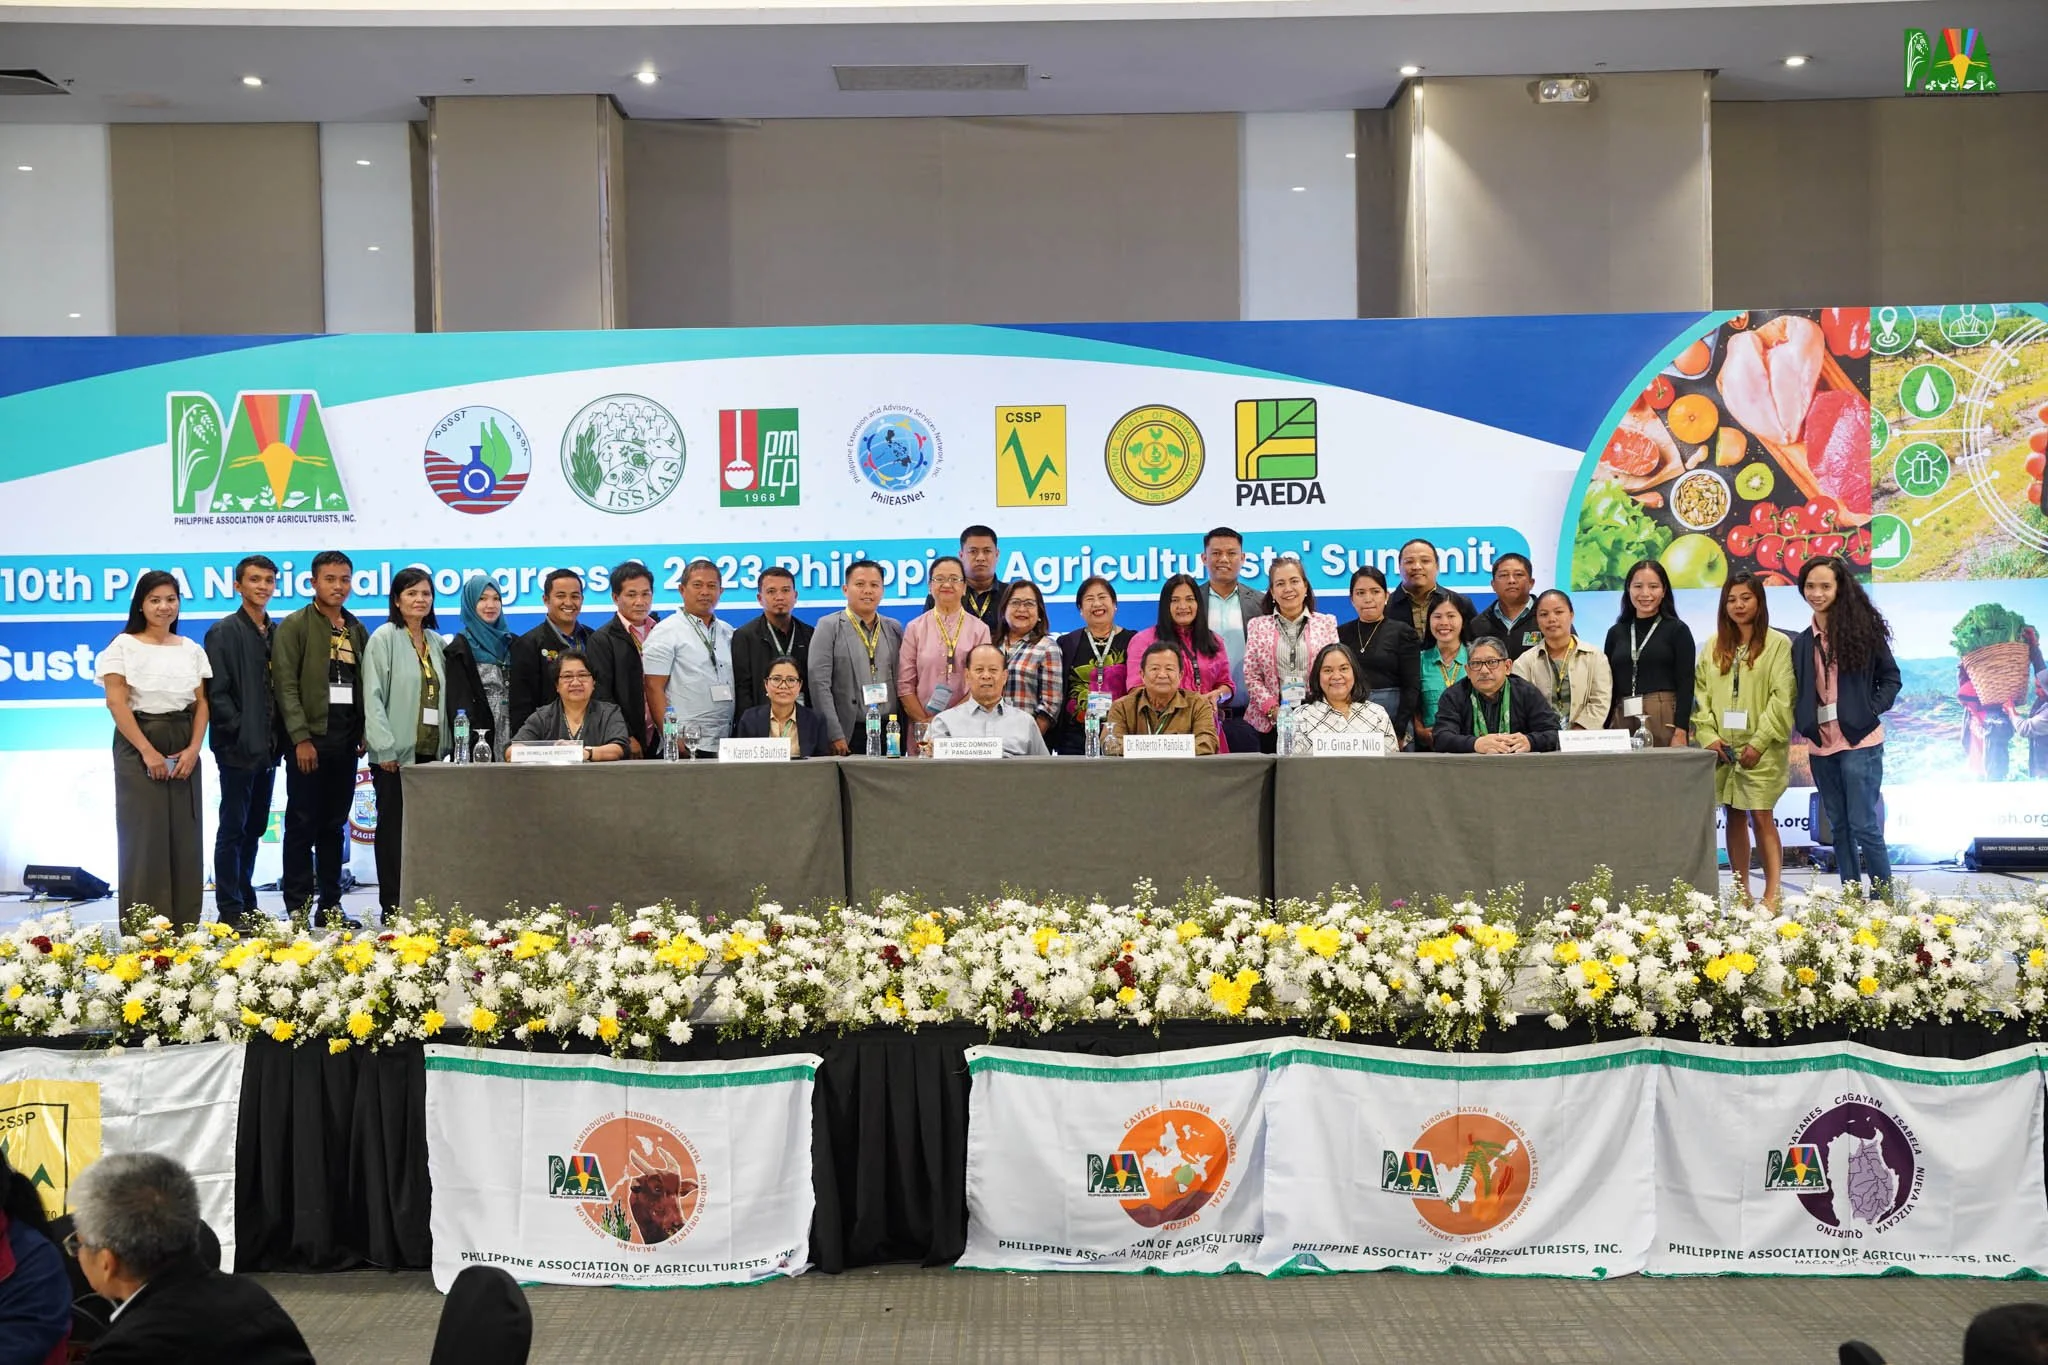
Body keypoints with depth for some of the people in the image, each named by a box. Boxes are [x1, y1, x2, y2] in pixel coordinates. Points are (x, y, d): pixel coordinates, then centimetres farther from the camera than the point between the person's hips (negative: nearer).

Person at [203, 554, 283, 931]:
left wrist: (279, 739, 4)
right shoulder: (224, 632, -5)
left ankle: (246, 904, 20)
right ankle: (230, 910, 4)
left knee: (254, 829, 12)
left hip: (268, 748, 6)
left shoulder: (278, 634, 12)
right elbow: (217, 693, -11)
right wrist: (240, 733, -15)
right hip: (238, 749, -6)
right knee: (233, 829, -1)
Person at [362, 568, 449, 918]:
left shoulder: (436, 641, 13)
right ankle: (392, 908, 4)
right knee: (393, 829, 0)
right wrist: (385, 749, -15)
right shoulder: (385, 637, -3)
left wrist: (444, 746, 8)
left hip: (430, 751, 5)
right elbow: (373, 696, -8)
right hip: (395, 754, -5)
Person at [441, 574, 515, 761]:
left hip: (512, 737, 4)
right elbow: (458, 702, -7)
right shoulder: (460, 649, 0)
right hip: (478, 738, -4)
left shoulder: (512, 644, 15)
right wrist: (468, 744, -16)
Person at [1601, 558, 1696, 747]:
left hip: (1664, 722, -3)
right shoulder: (1616, 633, 13)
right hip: (1622, 722, 3)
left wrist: (1680, 734, -13)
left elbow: (1685, 686, -3)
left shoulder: (1678, 630, 4)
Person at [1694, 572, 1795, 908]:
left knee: (1762, 817, -7)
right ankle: (1741, 893, 13)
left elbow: (1782, 699, -8)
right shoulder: (1712, 647, 13)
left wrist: (1759, 742, -15)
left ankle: (1772, 894, -4)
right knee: (1734, 817, 8)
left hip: (1762, 749, -4)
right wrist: (1708, 736, -4)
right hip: (1723, 748, 5)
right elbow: (1701, 695, 10)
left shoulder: (1777, 644, -2)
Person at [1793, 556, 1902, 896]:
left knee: (1864, 826, -8)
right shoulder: (1803, 642, 11)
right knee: (1839, 828, 9)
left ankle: (1885, 897, 0)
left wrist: (1872, 711, -10)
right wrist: (1803, 721, -1)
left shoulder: (1862, 628, -2)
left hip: (1859, 742, -5)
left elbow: (1890, 678, 2)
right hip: (1821, 746, 5)